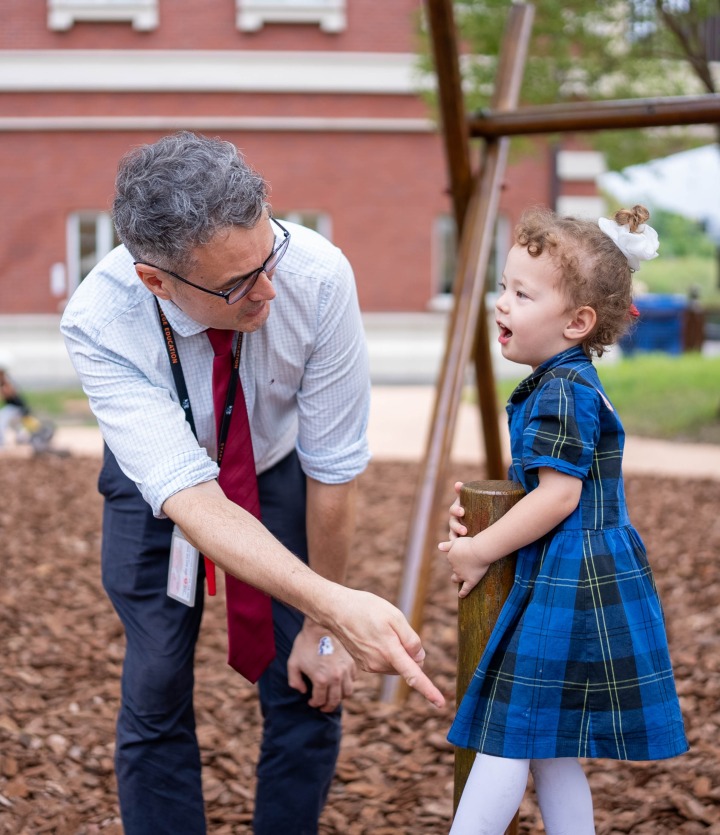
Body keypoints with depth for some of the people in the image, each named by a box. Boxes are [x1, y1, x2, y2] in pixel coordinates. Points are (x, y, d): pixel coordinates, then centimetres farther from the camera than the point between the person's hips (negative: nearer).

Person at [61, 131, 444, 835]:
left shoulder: (317, 276, -34)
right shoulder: (97, 324, -35)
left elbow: (335, 467, -24)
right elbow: (187, 496, -44)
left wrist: (321, 629, -15)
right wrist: (332, 605, -57)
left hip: (277, 468, 1)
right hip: (158, 483, 0)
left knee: (307, 688, -3)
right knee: (155, 696, -4)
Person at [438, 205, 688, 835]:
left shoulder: (561, 392, -17)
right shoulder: (566, 383, 14)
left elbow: (559, 497, -21)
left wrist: (479, 551, -12)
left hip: (568, 586, -10)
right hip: (568, 583, 10)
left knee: (509, 731, -4)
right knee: (549, 746, 15)